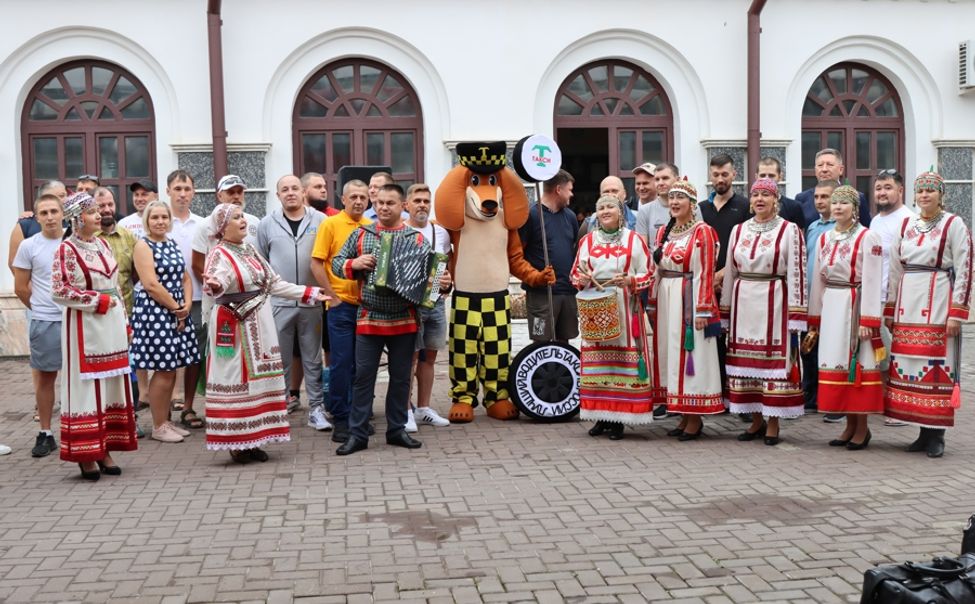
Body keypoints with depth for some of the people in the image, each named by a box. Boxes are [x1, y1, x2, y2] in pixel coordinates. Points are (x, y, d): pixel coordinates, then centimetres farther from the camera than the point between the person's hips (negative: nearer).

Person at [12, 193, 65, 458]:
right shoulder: (28, 246, -2)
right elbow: (21, 288, 4)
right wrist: (42, 308, 8)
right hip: (44, 322, -1)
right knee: (45, 376, 6)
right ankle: (45, 434, 15)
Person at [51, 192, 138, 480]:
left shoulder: (103, 244, 13)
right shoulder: (67, 249, -7)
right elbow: (59, 291, -14)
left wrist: (124, 321, 13)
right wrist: (98, 301, -15)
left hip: (112, 324, 7)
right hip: (84, 325, -7)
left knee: (112, 386, 8)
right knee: (86, 387, -3)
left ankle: (105, 449, 15)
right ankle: (85, 454, 4)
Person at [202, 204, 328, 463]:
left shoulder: (250, 250, 14)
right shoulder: (219, 254, -8)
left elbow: (274, 283, 17)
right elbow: (216, 284, -28)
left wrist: (309, 293, 17)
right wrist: (214, 285, -52)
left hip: (259, 323, 8)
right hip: (234, 325, -8)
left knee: (259, 378, 8)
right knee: (236, 379, -5)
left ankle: (252, 439, 15)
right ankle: (236, 441, 3)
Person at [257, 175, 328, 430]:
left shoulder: (320, 220, 2)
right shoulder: (267, 223, 5)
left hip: (312, 301, 0)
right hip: (278, 301, 0)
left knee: (313, 358, 7)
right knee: (280, 359, 7)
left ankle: (316, 409, 13)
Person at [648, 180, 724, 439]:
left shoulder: (702, 231, -6)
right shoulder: (664, 232, 14)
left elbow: (706, 274, -11)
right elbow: (655, 271, 14)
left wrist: (703, 310, -16)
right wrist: (653, 304, 10)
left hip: (689, 300, -7)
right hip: (665, 300, 7)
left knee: (691, 356, -3)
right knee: (670, 353, 7)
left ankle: (695, 419, 6)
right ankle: (685, 416, 16)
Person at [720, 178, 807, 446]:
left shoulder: (789, 230, -2)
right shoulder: (738, 230, 11)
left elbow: (796, 274, -6)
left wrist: (796, 317, -10)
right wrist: (725, 314, 12)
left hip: (773, 303, -4)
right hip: (743, 303, 4)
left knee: (775, 359, -1)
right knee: (746, 362, 7)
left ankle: (773, 424, 9)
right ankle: (756, 421, 18)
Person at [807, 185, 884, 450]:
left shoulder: (868, 238, -6)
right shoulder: (823, 239, 12)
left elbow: (871, 282, -11)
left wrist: (868, 321, -16)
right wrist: (814, 321, 13)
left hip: (855, 306, -6)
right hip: (830, 307, 6)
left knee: (857, 365, -1)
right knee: (835, 364, 7)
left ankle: (862, 427, 10)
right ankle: (850, 425, 17)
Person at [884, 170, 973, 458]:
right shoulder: (906, 225, 14)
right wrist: (890, 310, 13)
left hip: (938, 303, -5)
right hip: (907, 304, 5)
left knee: (936, 365, -4)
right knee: (908, 365, 3)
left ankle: (935, 434, 5)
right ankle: (923, 432, 13)